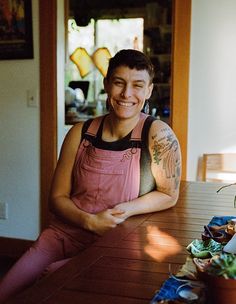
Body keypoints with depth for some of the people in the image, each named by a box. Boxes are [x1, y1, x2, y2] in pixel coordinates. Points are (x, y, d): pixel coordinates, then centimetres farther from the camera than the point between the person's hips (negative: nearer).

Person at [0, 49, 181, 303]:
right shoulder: (81, 133, -1)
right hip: (62, 233, 4)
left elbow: (168, 195, -1)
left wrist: (127, 210, -17)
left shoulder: (158, 135, -11)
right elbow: (57, 197, 3)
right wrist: (91, 221, -15)